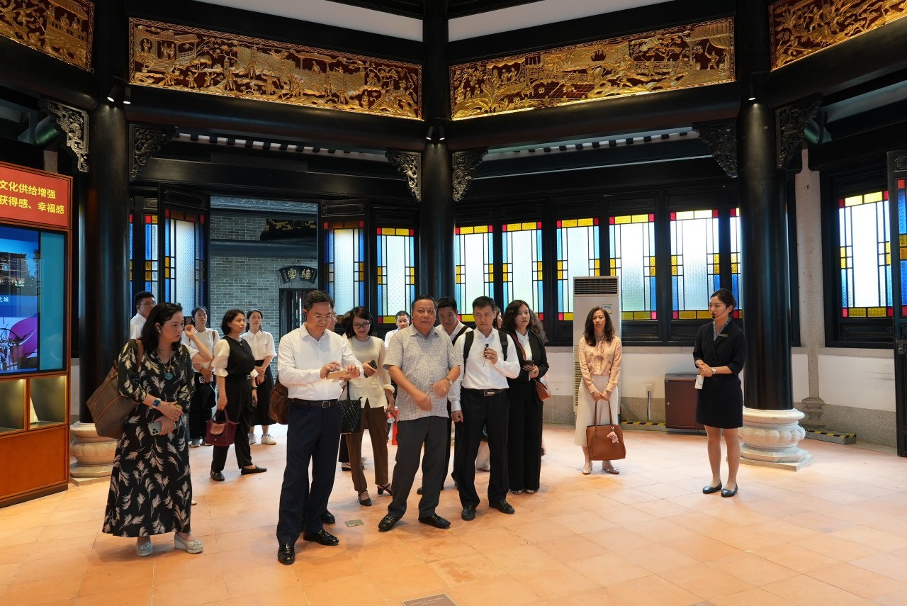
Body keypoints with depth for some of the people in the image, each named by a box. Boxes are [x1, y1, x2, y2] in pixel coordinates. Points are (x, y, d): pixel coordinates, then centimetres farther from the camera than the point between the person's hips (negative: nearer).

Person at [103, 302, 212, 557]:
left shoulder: (182, 353, 3)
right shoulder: (134, 349, -8)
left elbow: (188, 389, 2)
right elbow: (125, 385, -16)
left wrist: (171, 415, -13)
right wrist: (160, 405, -17)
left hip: (172, 426, 3)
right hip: (139, 426, -3)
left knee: (178, 477, 4)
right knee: (137, 477, 4)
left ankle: (183, 532, 16)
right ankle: (143, 534, 20)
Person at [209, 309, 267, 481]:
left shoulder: (244, 343, 11)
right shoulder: (224, 343, -12)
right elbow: (220, 371, -16)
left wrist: (253, 388, 10)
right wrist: (222, 395, -21)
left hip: (246, 388, 8)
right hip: (231, 388, -7)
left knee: (243, 427, 13)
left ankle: (246, 464, 22)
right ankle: (216, 469, 13)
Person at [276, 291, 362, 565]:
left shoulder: (339, 341, 8)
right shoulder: (290, 340, -3)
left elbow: (356, 365, 2)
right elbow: (285, 374, -15)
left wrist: (354, 371, -23)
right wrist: (318, 373, -30)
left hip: (331, 412, 4)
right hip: (303, 412, -4)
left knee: (325, 473, 13)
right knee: (296, 475, -1)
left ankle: (313, 527, 29)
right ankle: (287, 538, 9)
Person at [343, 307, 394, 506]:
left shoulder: (378, 343, 7)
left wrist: (389, 392, 13)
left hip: (376, 396, 3)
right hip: (353, 397, -3)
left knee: (381, 440, 12)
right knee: (354, 443, 4)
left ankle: (382, 481, 31)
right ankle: (361, 488, 16)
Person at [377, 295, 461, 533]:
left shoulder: (444, 340, 12)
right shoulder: (401, 337, 0)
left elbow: (456, 366, 11)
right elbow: (393, 368, -10)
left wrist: (448, 380, -12)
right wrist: (416, 393, -21)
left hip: (439, 411, 4)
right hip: (410, 411, -4)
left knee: (435, 463, 10)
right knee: (406, 463, 2)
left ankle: (428, 511, 24)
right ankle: (396, 509, 20)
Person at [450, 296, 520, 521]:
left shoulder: (506, 340, 4)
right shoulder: (464, 340, -2)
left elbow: (515, 372, 4)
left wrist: (497, 361, -14)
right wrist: (455, 405, -6)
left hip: (498, 398, 2)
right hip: (472, 398, -2)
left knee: (499, 449, 12)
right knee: (469, 451, 5)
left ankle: (498, 497, 30)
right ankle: (469, 501, 19)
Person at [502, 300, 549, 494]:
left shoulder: (537, 338, 8)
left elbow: (545, 365, 12)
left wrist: (537, 371, -9)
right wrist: (526, 374, -15)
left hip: (533, 393, 5)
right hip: (513, 393, -4)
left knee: (533, 436, 8)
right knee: (515, 437, 2)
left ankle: (532, 481, 19)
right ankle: (515, 482, 13)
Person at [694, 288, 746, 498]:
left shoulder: (736, 334, -9)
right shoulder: (704, 330, 4)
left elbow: (737, 365, -11)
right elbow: (697, 354, 9)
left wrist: (714, 370, -22)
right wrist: (702, 365, -12)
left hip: (728, 391, -4)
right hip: (707, 389, 4)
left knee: (730, 437, 6)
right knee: (712, 436, 11)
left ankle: (732, 481, 19)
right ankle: (716, 479, 23)